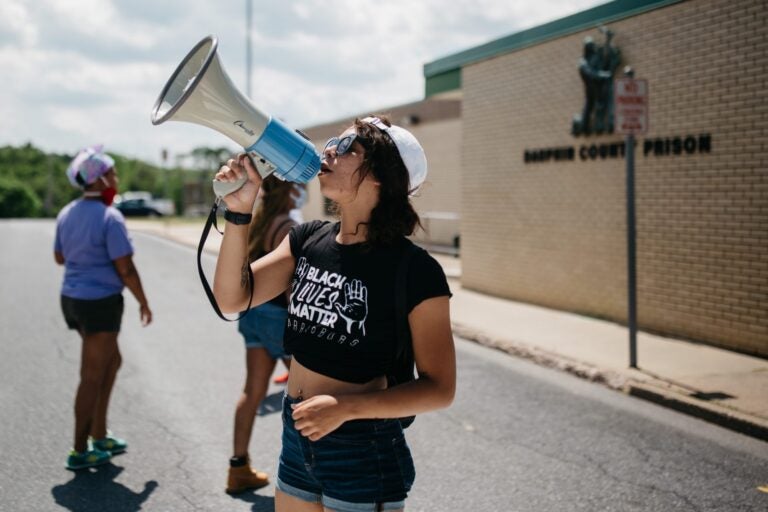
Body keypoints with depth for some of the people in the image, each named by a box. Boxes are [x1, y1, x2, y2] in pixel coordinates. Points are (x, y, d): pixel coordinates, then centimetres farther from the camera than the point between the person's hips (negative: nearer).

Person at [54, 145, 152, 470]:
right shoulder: (109, 217, -17)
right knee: (92, 376, 2)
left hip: (72, 298, 8)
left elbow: (59, 257, 18)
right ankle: (80, 452, 11)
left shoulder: (66, 214, 7)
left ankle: (99, 435, 25)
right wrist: (143, 302, -4)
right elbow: (125, 268, -17)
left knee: (111, 361, 22)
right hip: (100, 301, -8)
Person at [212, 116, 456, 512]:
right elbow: (231, 298, -3)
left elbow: (439, 388, -15)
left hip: (364, 455, -5)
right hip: (296, 441, 6)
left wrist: (347, 408, -26)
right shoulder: (307, 239, 1)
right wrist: (238, 211, -14)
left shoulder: (415, 271, -17)